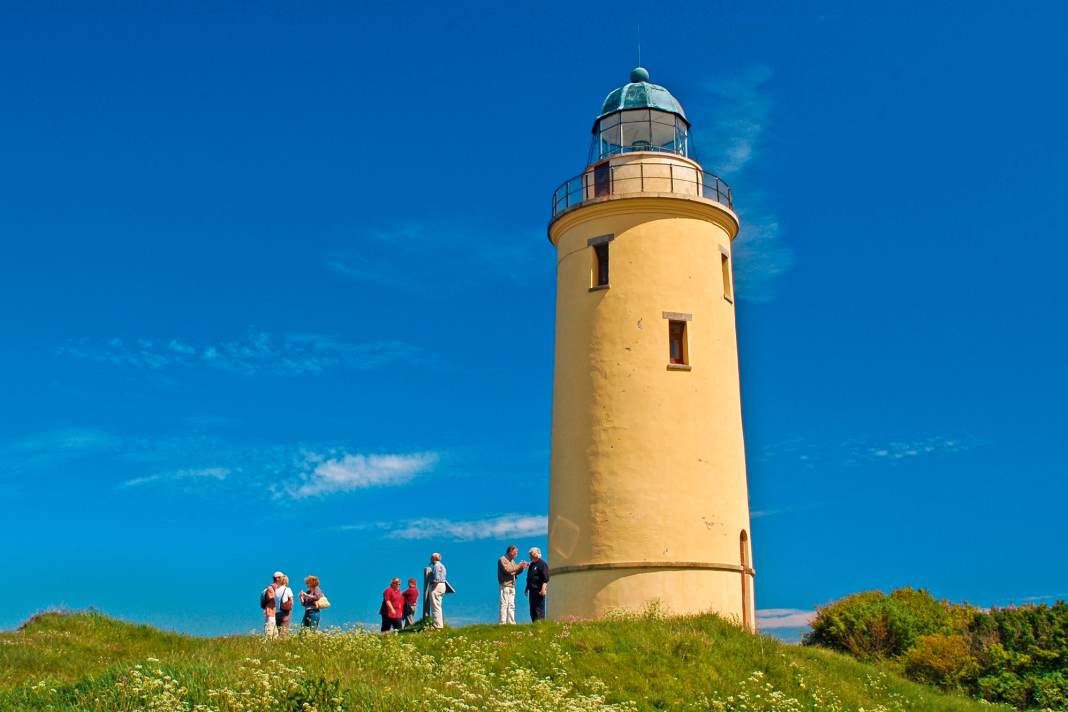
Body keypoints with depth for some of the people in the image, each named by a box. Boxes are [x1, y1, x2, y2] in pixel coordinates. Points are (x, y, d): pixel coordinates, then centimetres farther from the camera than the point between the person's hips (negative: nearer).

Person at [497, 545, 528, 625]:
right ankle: (503, 622, -11)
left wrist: (522, 568, 0)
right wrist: (519, 566, -15)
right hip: (504, 585, -8)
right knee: (504, 604, -10)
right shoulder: (502, 560, -5)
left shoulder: (512, 561, 19)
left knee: (511, 605, 6)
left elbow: (516, 572, 18)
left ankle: (511, 622, 7)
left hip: (512, 586, 8)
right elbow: (507, 570, -17)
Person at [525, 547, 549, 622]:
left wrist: (543, 589, -20)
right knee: (532, 609, 8)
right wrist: (527, 588, 23)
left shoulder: (542, 564, -7)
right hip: (532, 590, 9)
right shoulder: (531, 564, 19)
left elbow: (545, 579, -14)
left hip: (539, 590, -9)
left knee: (539, 608, -9)